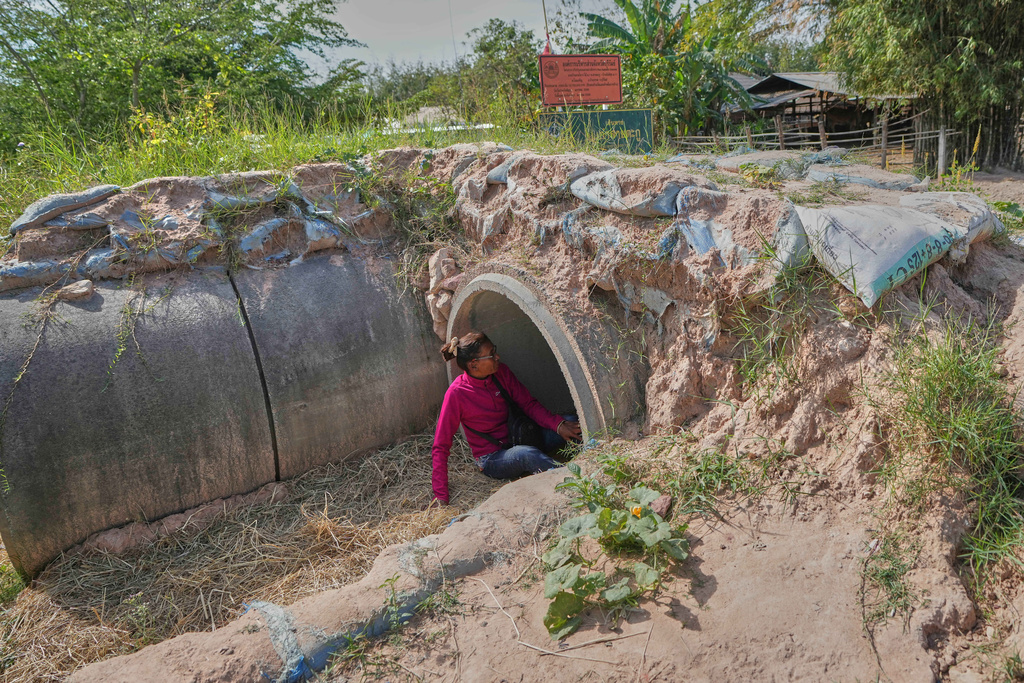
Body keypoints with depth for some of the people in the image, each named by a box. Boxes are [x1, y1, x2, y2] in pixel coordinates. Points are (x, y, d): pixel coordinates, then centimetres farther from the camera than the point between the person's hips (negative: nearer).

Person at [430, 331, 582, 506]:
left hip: (519, 441, 6)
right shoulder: (456, 394, -20)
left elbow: (529, 404, 2)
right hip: (492, 460, -6)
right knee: (527, 455, -40)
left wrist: (559, 425, -17)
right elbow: (440, 447, -15)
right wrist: (441, 495, -21)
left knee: (572, 423, -16)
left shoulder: (501, 372, -5)